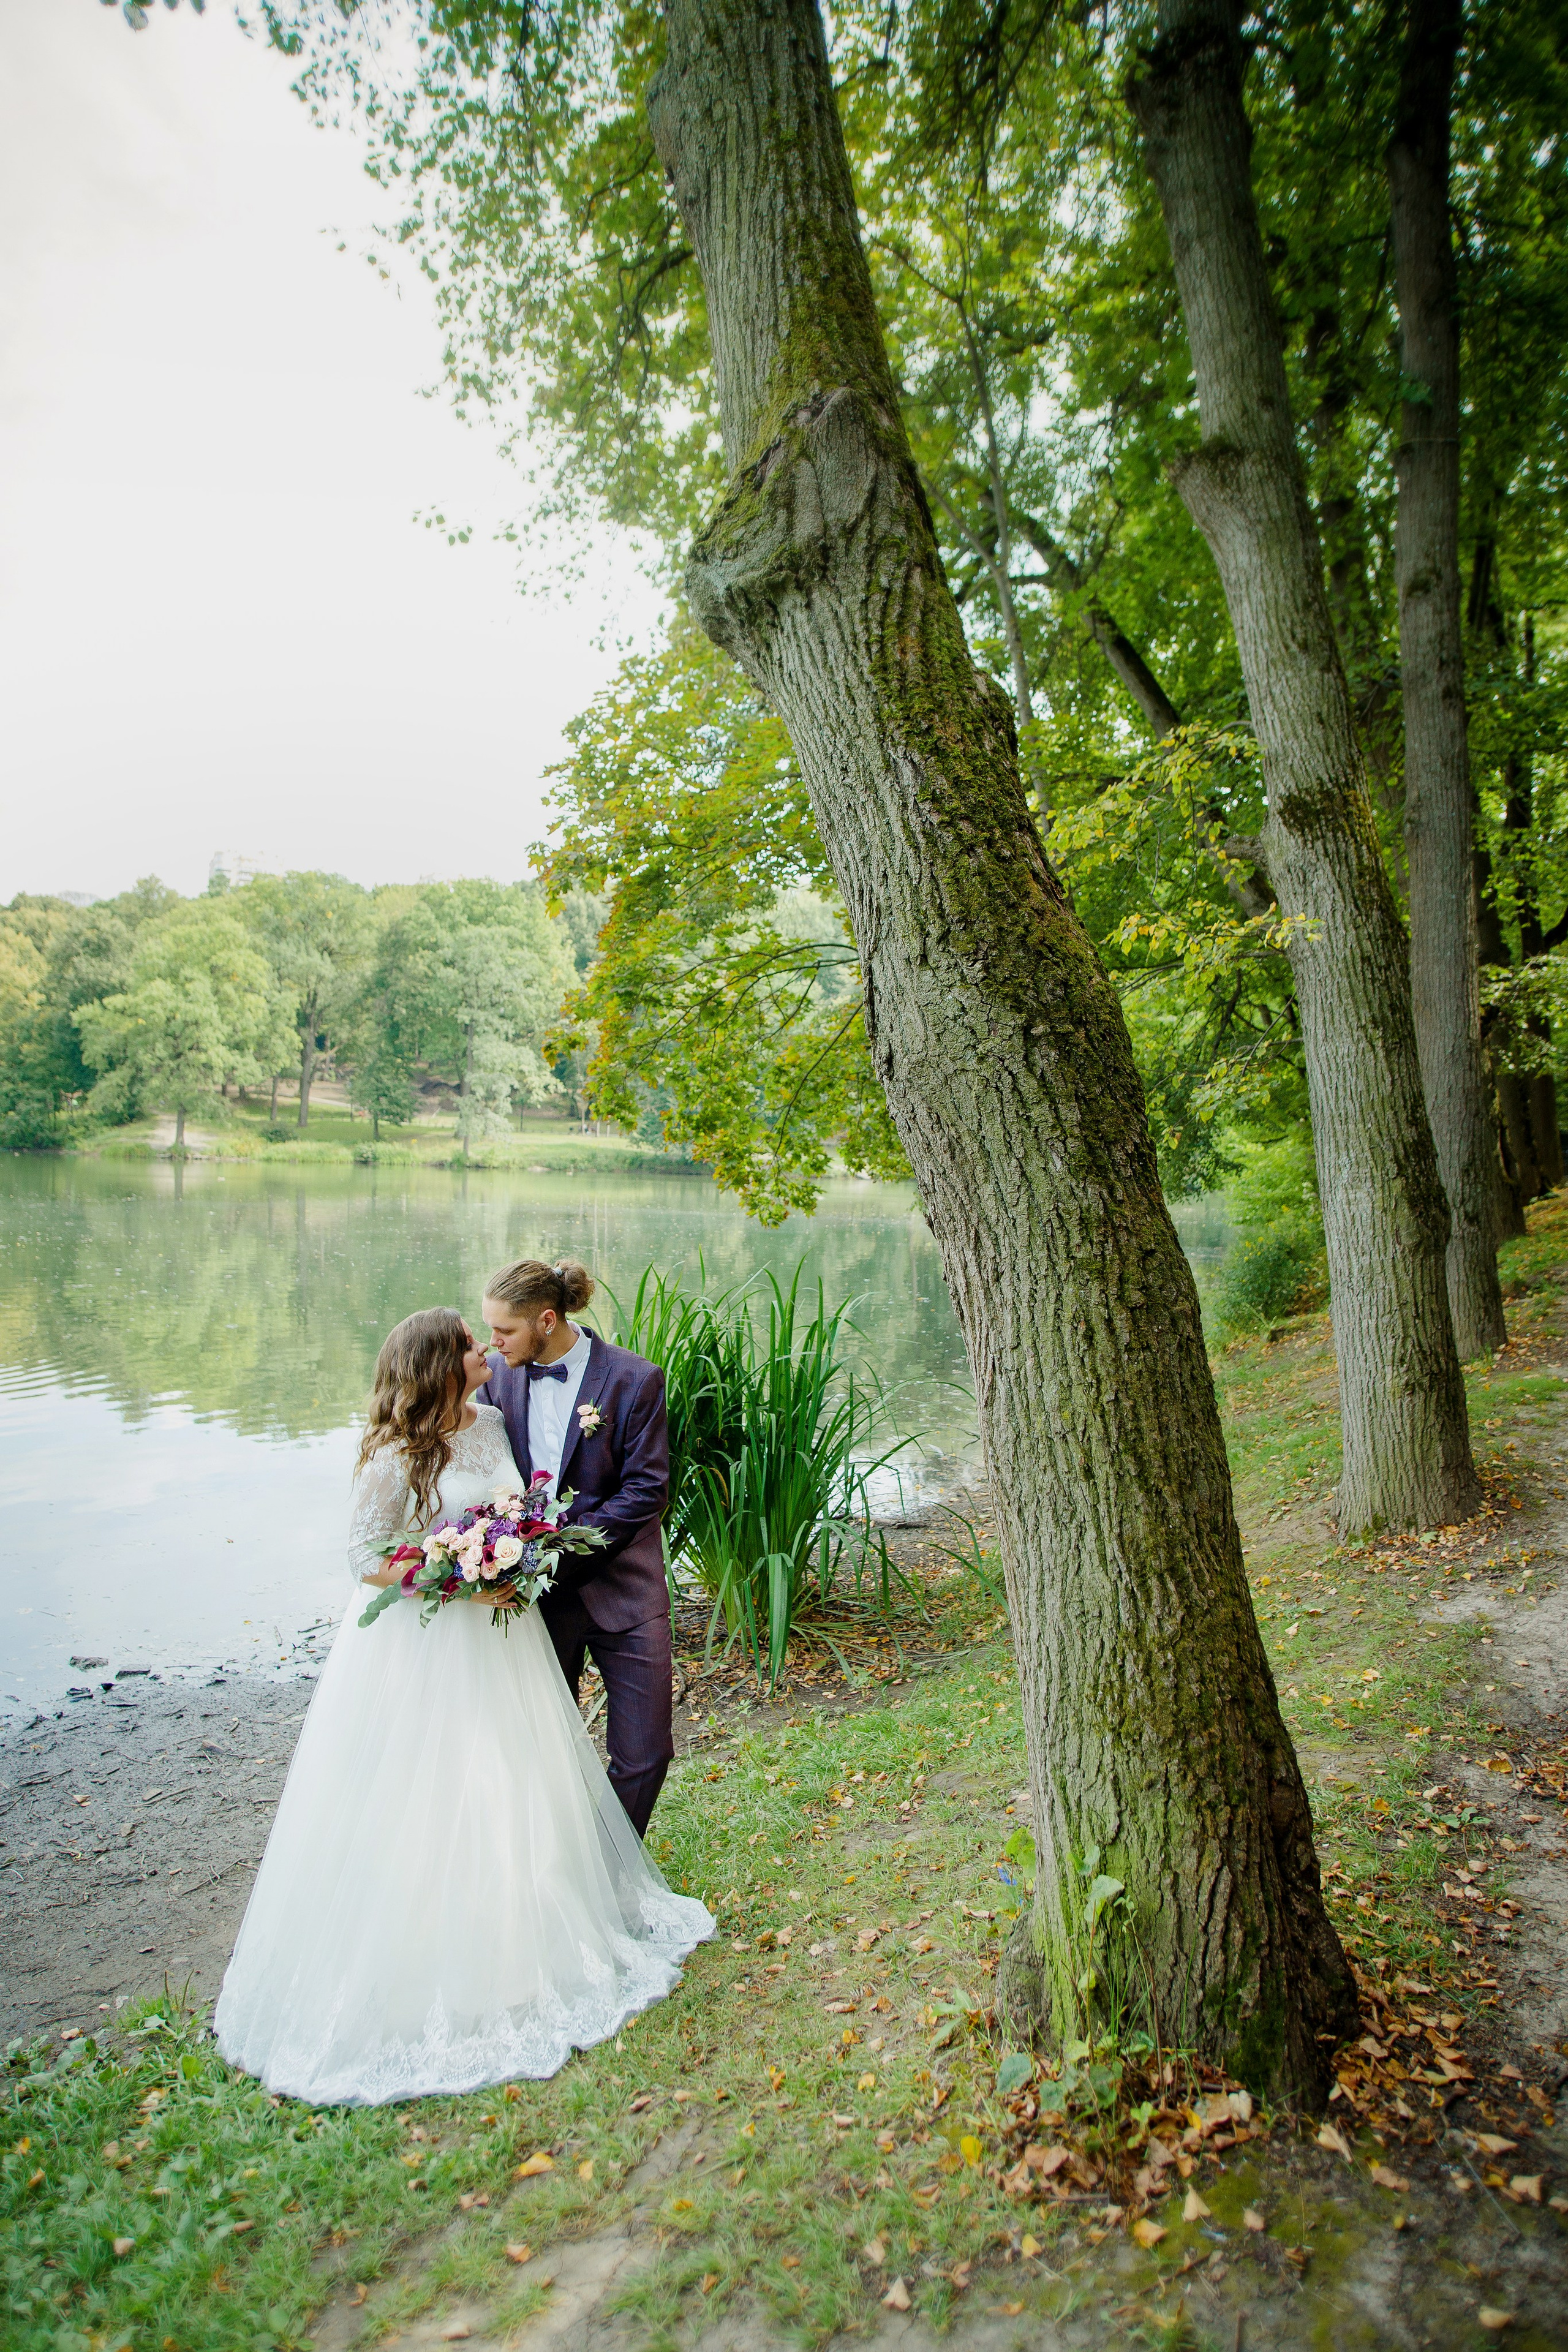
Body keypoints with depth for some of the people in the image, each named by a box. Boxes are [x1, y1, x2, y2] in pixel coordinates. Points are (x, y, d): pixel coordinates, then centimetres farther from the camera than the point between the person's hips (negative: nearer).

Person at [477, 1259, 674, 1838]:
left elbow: (645, 1491, -13)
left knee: (644, 1752, 2)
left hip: (619, 1588, -3)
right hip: (536, 1590, 3)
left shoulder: (634, 1379, -13)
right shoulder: (497, 1374, -1)